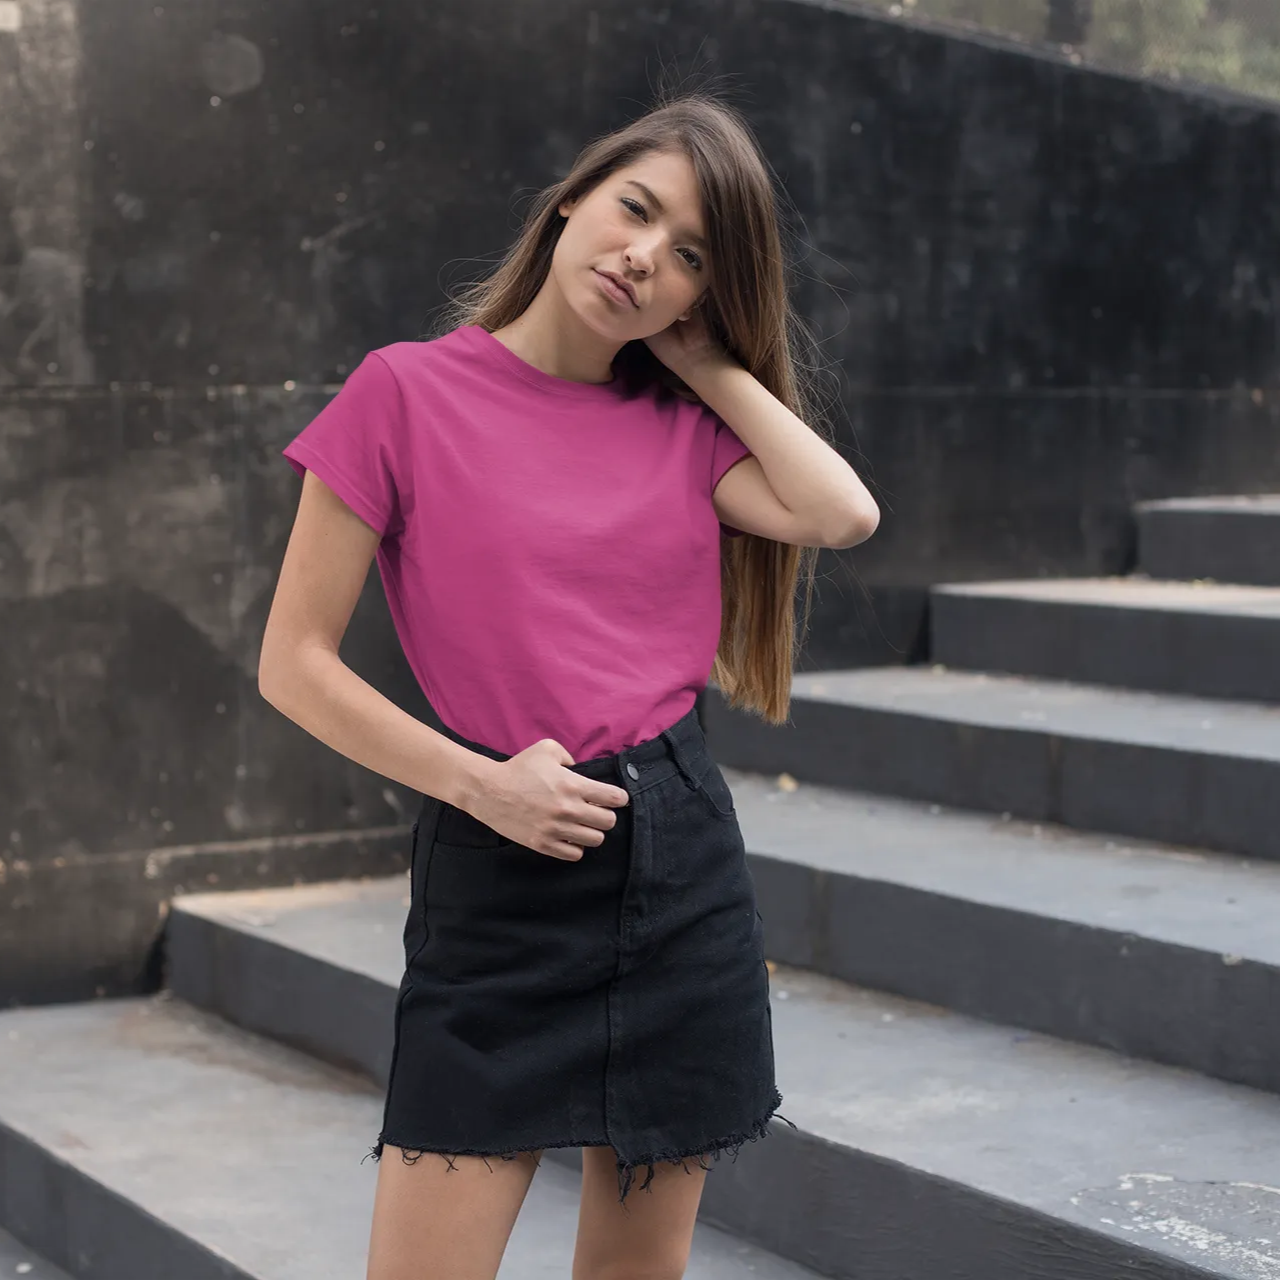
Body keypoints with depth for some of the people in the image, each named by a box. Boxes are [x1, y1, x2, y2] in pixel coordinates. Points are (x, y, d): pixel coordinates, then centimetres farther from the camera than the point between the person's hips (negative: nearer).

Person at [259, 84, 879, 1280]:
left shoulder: (680, 428, 8)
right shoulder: (409, 392, -4)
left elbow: (840, 511, -11)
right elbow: (294, 663, -4)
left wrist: (703, 358, -2)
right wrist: (477, 781, -12)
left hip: (682, 866, 4)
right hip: (495, 878, -4)